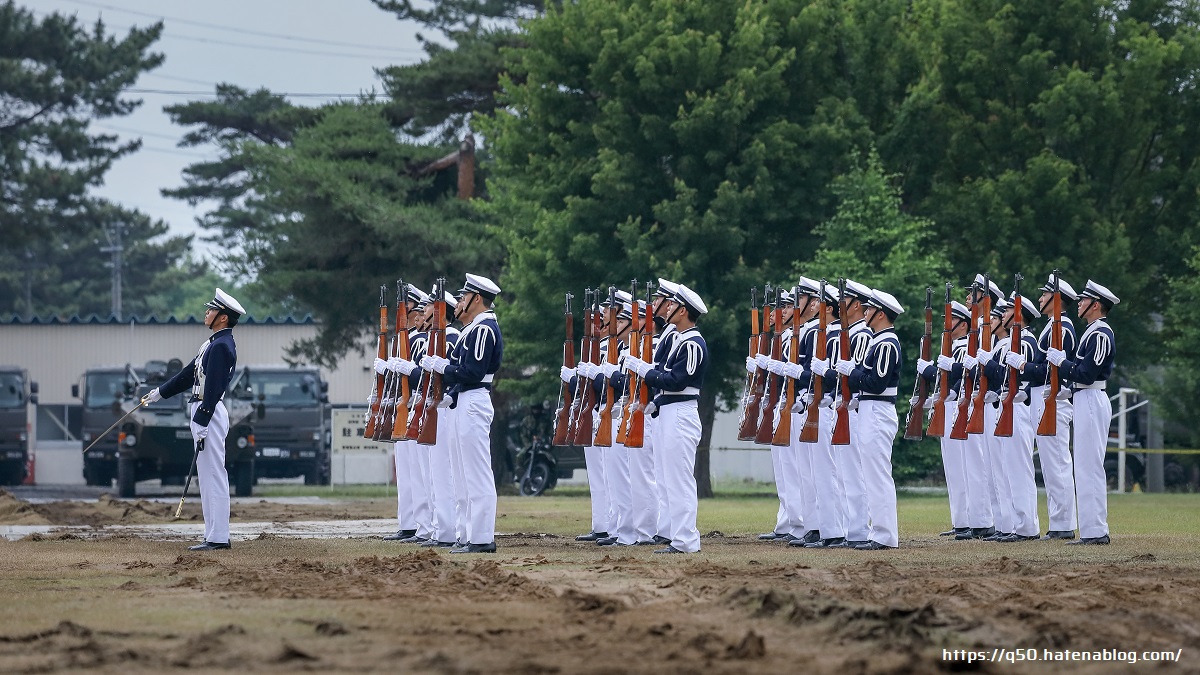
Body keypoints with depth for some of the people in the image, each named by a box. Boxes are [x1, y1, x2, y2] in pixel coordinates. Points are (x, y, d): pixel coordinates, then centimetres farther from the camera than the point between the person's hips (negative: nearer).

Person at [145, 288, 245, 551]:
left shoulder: (222, 346, -15)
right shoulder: (213, 343, 17)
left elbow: (212, 389, -20)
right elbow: (189, 373, 25)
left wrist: (201, 425, -23)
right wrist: (159, 392, 29)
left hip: (210, 413, -11)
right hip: (201, 412, 11)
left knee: (213, 475, -10)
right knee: (208, 477, 11)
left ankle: (218, 538, -10)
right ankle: (214, 536, 13)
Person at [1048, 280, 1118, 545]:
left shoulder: (1100, 335, -15)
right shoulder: (1094, 332, 17)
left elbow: (1086, 374, -22)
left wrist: (1061, 361, -11)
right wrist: (1063, 360, 5)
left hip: (1091, 401, -11)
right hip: (1086, 401, 11)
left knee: (1089, 467, -9)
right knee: (1088, 467, 11)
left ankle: (1095, 532, -10)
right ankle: (1093, 530, 13)